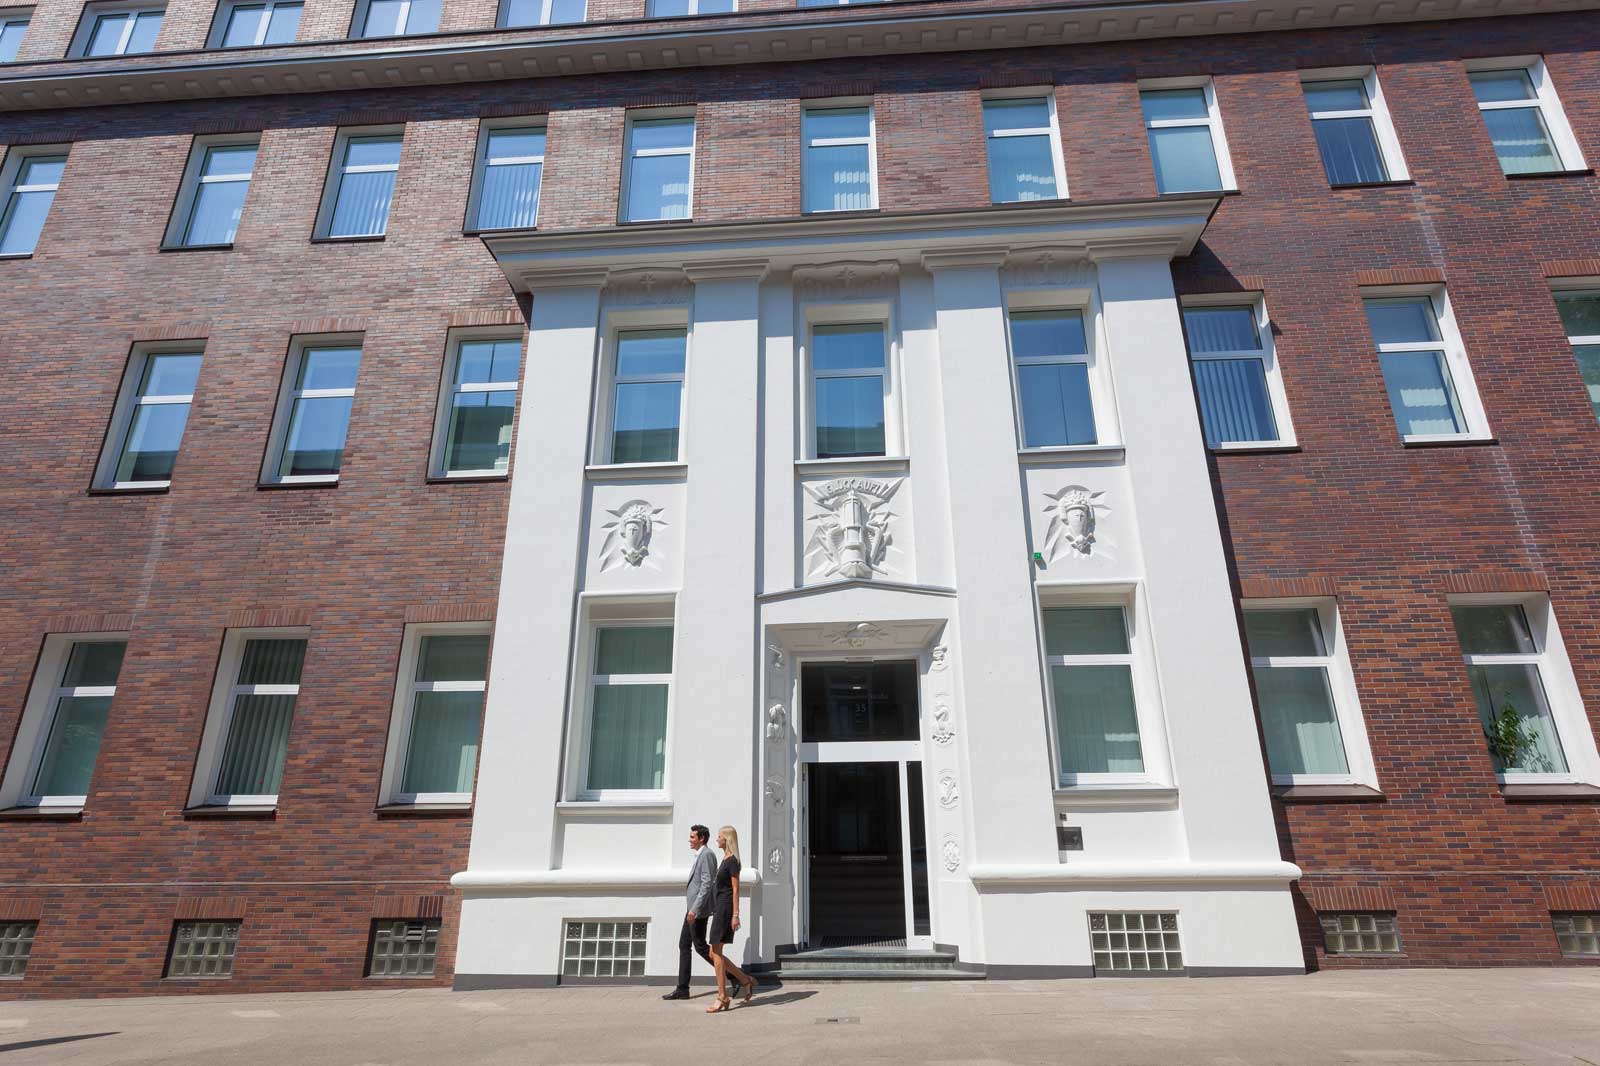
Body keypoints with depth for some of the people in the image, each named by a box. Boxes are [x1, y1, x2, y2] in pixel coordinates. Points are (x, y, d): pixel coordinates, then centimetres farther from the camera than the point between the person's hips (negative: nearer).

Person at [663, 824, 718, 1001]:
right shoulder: (699, 856, 16)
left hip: (699, 908, -10)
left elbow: (707, 884, -22)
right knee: (684, 945, 9)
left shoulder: (707, 855, -15)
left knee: (700, 946, -2)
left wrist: (694, 909, -25)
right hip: (693, 908, 10)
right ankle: (682, 989, 13)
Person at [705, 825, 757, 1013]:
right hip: (719, 907, 10)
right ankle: (746, 981, 18)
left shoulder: (732, 861, -12)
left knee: (716, 953, -5)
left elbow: (735, 889, -15)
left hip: (725, 908, -10)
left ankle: (722, 997, 3)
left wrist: (736, 915, -18)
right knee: (714, 954, 10)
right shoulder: (725, 859, 16)